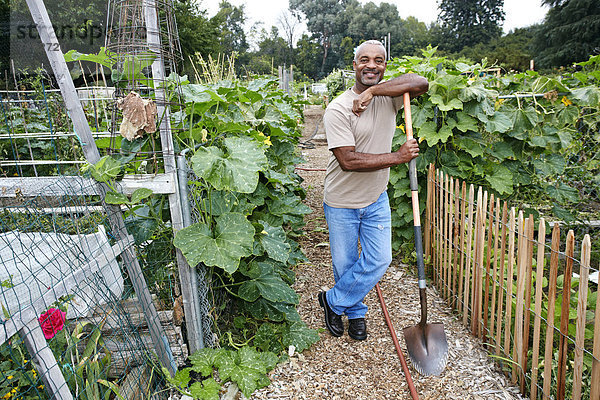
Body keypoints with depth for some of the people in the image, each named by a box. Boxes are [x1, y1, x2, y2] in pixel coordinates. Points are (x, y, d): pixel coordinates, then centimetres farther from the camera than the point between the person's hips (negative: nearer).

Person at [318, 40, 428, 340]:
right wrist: (398, 157, -25)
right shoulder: (337, 109, -18)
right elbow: (348, 160, -26)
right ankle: (356, 312, 39)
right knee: (345, 265, 11)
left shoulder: (388, 96, -3)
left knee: (379, 261, 5)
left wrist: (373, 91, -28)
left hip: (376, 198, 4)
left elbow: (421, 83, -23)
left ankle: (333, 301, 26)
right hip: (342, 203, -4)